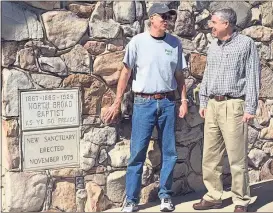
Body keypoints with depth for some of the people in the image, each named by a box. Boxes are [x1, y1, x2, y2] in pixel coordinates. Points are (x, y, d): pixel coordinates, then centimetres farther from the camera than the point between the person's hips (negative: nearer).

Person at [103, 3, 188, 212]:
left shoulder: (175, 43, 6)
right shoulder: (138, 42, -3)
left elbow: (179, 75, 12)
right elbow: (126, 73, -1)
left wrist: (184, 100, 6)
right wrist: (117, 103, -3)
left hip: (168, 102, 3)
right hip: (143, 102, -3)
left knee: (169, 152, 7)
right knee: (137, 152, -1)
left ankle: (165, 196, 19)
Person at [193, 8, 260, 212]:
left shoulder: (246, 43, -3)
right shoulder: (213, 46, 15)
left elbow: (253, 76, -6)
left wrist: (250, 108, -11)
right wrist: (203, 102, 15)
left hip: (233, 105, -6)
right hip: (212, 105, 6)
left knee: (237, 157, -3)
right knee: (210, 155, 8)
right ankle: (214, 196, 18)